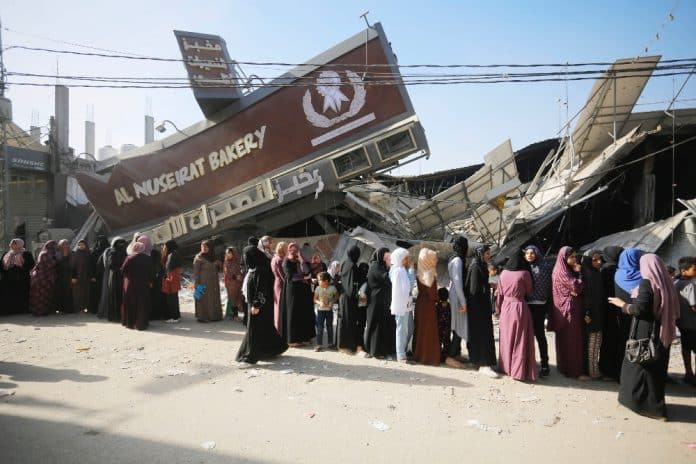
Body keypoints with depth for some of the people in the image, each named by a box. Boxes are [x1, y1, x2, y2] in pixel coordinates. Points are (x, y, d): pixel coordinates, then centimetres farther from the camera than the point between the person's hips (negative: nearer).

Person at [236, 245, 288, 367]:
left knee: (254, 329, -5)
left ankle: (250, 358, 0)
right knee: (265, 327, 18)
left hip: (259, 305, -10)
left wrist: (256, 305, -23)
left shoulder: (260, 270, -20)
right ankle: (275, 348, 31)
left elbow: (262, 289, -23)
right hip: (254, 303, 10)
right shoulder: (253, 269, 10)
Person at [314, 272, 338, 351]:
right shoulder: (318, 288, -6)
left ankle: (330, 343, 26)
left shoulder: (332, 288, -10)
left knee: (329, 327, 11)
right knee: (320, 327, -3)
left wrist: (332, 302, -13)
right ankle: (319, 344, 0)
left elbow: (336, 297, 3)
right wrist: (319, 302, -19)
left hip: (329, 310, 0)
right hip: (320, 310, 0)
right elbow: (315, 299, 0)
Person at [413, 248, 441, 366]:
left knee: (421, 329, 15)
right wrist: (436, 300, 3)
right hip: (428, 305, -8)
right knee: (429, 331, 2)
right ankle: (429, 357, 10)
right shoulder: (430, 274, -19)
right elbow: (432, 294, -17)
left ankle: (419, 354, 24)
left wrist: (434, 299, 9)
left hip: (420, 303, 8)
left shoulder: (420, 273, 5)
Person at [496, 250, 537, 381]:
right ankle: (518, 371, 6)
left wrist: (498, 310, 13)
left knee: (506, 339, 14)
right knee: (520, 340, 3)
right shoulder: (524, 273, -11)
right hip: (519, 307, -4)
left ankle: (506, 367, 24)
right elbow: (529, 291, 2)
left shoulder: (503, 273, 1)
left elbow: (499, 293, 5)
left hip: (506, 307, 4)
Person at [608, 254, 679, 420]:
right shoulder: (665, 283, 5)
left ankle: (649, 405, 9)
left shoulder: (646, 283, -17)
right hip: (661, 332, 8)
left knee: (641, 366, 4)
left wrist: (622, 304, -6)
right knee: (656, 367, 16)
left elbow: (640, 309, -21)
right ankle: (655, 403, 26)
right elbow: (673, 309, 11)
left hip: (645, 333, -8)